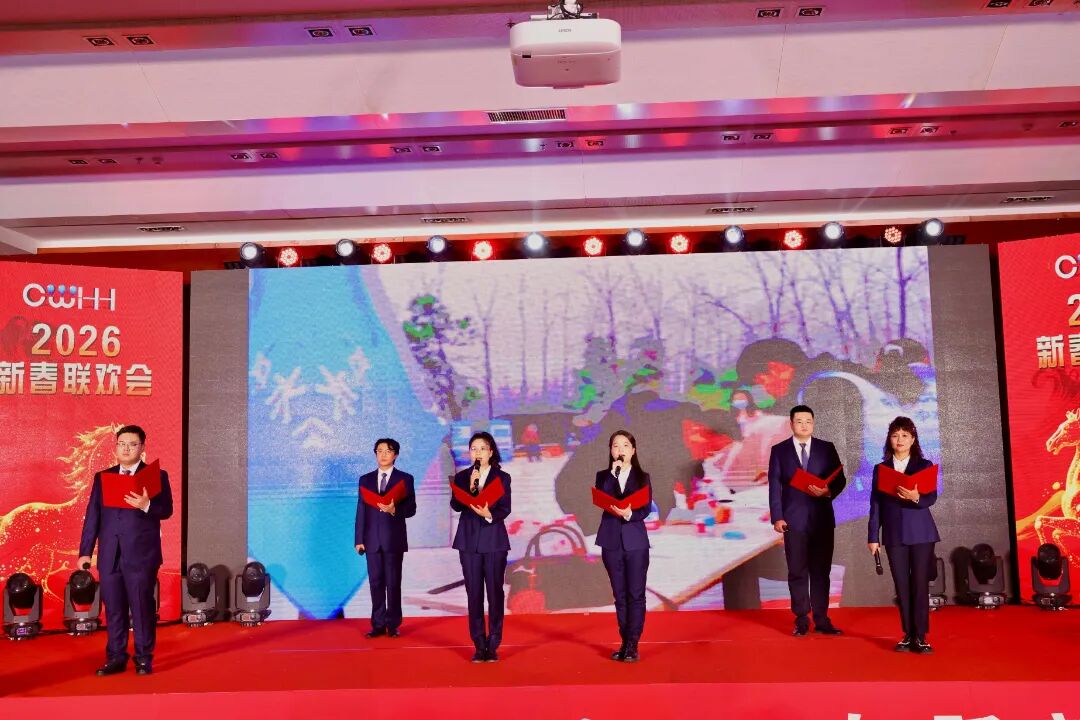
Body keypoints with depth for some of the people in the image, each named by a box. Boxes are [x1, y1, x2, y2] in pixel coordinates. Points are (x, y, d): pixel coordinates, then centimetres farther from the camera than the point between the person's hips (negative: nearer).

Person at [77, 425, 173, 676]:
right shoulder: (102, 477, 13)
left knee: (142, 606, 1)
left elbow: (166, 510, -7)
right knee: (113, 608, 8)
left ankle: (144, 658, 11)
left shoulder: (157, 476, 1)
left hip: (141, 554, -3)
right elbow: (92, 516, 10)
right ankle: (116, 658, 19)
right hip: (109, 554, 4)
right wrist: (85, 551, 5)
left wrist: (146, 505, -27)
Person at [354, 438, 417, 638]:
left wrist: (394, 509, -21)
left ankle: (393, 624, 8)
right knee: (376, 582, 5)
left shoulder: (405, 479, 3)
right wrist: (359, 539, 2)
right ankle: (378, 624, 11)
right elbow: (361, 511, 8)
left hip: (394, 539, -2)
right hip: (372, 539, 3)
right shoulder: (366, 479, 11)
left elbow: (411, 508, -2)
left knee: (393, 583, 1)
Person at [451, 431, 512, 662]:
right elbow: (455, 506, -4)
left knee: (495, 592, -1)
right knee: (474, 593, 3)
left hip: (494, 540, -2)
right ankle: (479, 645, 10)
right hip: (469, 541, 2)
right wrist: (471, 486, -16)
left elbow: (505, 509, -6)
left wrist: (489, 515, -24)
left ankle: (493, 645, 7)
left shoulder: (502, 477, 3)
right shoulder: (462, 477, 8)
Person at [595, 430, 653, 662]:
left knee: (635, 594, -4)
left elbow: (646, 509, -4)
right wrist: (614, 472, -12)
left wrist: (630, 514, -23)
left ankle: (632, 645, -1)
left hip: (636, 541, -1)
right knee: (620, 595, 7)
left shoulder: (642, 477, 6)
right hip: (611, 541, 1)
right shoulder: (603, 476, 9)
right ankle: (625, 643, 15)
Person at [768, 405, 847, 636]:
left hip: (822, 519, 1)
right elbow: (774, 486, 1)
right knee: (797, 572, 3)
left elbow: (840, 479, 6)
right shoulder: (779, 450, 5)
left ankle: (821, 620, 12)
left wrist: (828, 491, -16)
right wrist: (776, 517, -8)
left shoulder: (827, 448, 7)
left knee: (821, 571, 5)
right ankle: (801, 621, 11)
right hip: (793, 520, -1)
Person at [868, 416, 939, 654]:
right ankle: (908, 636, 11)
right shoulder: (880, 468, 7)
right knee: (902, 587, 4)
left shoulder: (924, 465, 3)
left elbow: (932, 498, -7)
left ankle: (920, 637, 3)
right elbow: (875, 504, 6)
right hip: (894, 535, 2)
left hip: (921, 533, -1)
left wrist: (916, 498, -29)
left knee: (920, 585, -2)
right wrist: (873, 536, 1)